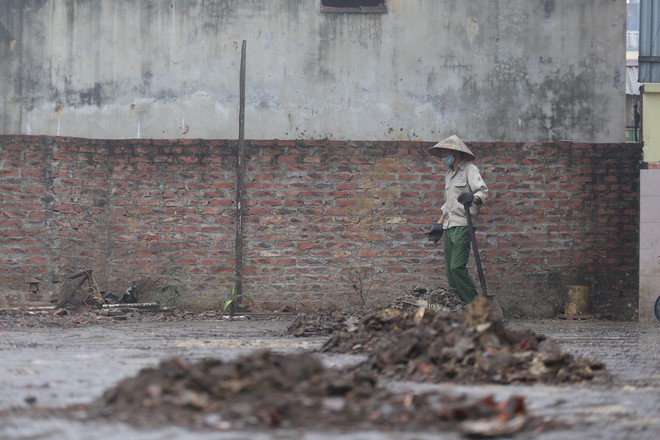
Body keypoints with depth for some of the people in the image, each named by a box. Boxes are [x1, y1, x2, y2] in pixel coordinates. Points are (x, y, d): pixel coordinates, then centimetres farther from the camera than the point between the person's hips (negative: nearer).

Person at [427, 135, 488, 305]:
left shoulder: (469, 170, -4)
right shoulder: (449, 173, 23)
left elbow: (483, 190, -18)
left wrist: (473, 199, -38)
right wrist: (440, 223, 27)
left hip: (463, 225, -9)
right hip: (449, 227, 9)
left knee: (457, 267, -19)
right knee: (449, 269, 3)